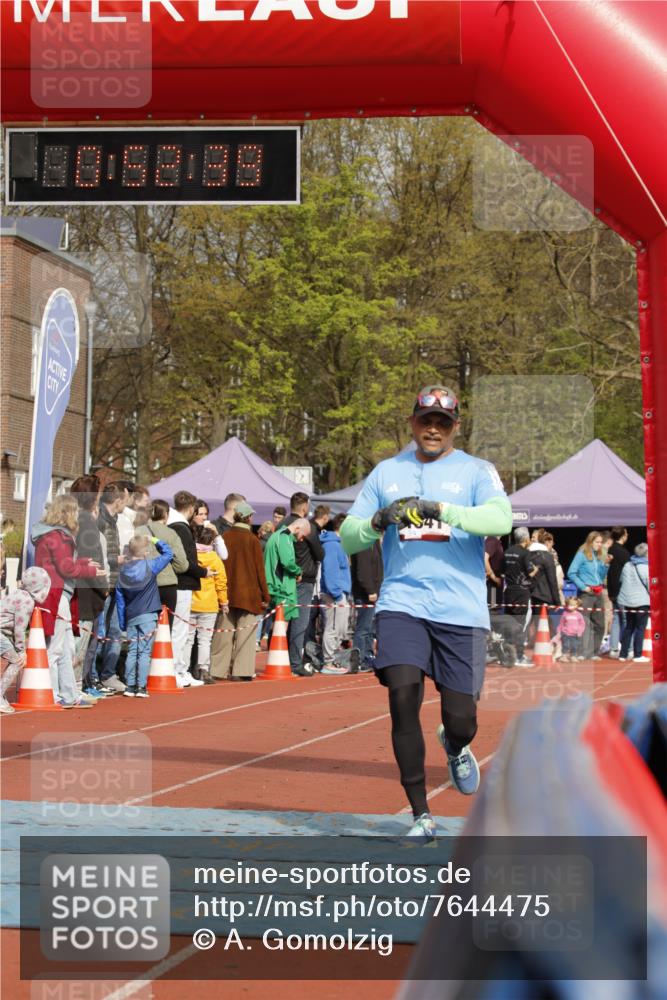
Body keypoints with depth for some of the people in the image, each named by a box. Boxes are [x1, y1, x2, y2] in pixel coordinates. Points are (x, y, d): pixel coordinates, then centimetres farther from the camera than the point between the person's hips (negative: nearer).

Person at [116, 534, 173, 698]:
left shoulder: (123, 571, 5)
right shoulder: (150, 566, -8)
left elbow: (120, 599, 8)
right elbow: (168, 553, 1)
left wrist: (122, 623, 13)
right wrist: (156, 541, 14)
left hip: (131, 617, 4)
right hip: (148, 616, -4)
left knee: (132, 652, 9)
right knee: (144, 652, -3)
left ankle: (130, 686, 8)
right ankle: (141, 687, -6)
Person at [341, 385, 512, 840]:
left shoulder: (476, 471, 5)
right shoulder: (386, 472, 13)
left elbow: (501, 518, -15)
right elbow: (347, 539, 12)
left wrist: (440, 510, -26)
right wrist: (377, 521, -10)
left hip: (461, 611, -1)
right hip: (402, 604, 1)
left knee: (461, 719, -1)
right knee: (403, 699, -16)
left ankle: (455, 747, 39)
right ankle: (421, 814, -4)